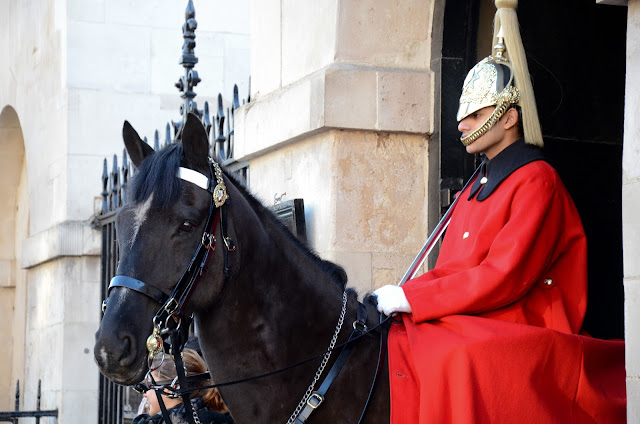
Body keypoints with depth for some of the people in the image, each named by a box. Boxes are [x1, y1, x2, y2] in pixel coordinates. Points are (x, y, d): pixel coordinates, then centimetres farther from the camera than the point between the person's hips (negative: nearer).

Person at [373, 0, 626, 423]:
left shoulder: (537, 182, -7)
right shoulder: (477, 189, 19)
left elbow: (502, 279, -16)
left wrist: (408, 297, -16)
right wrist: (392, 299, -3)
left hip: (522, 336, -8)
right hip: (468, 332, 8)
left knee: (459, 360, -34)